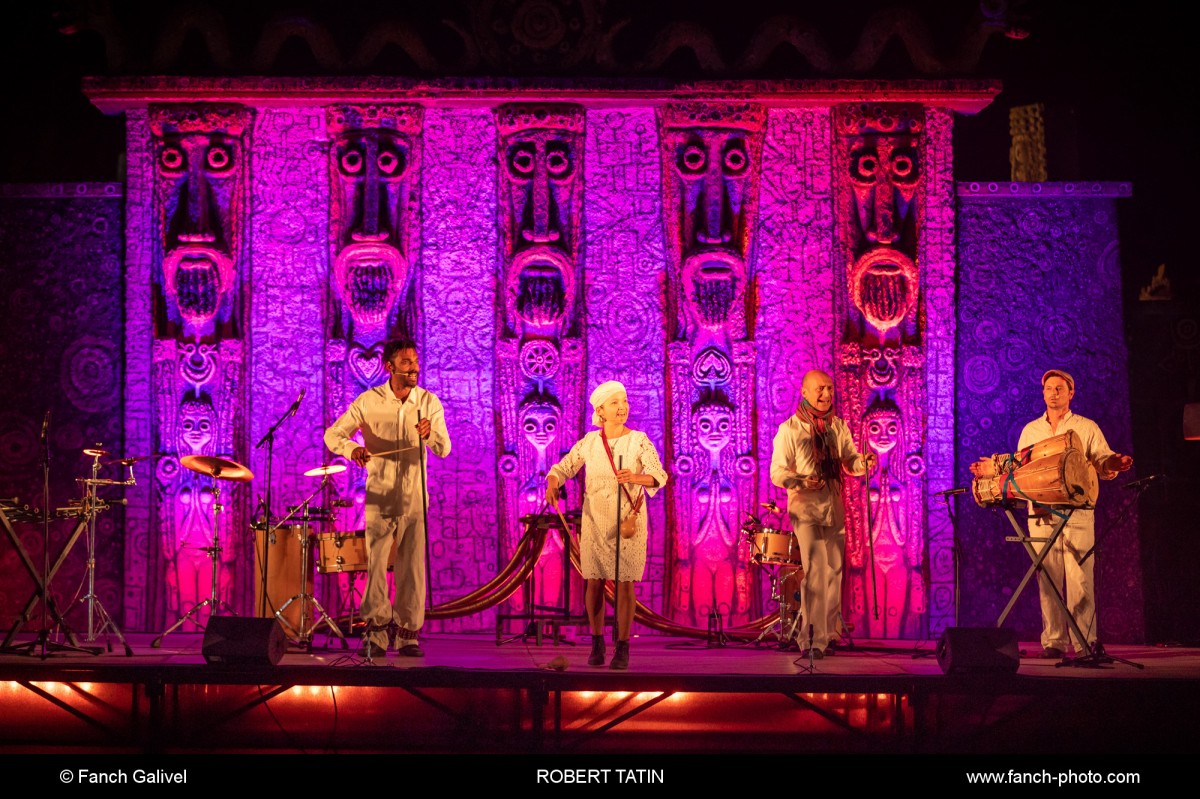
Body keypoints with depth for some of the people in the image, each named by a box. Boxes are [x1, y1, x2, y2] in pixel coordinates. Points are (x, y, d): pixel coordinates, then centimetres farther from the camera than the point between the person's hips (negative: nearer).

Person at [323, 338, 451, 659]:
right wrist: (351, 449, -25)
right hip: (379, 495, -1)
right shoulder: (368, 401, -3)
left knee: (412, 567, 0)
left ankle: (409, 634, 8)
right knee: (375, 564, -4)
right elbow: (333, 434, -3)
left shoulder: (429, 402, 1)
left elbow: (443, 450, -6)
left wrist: (430, 435, -29)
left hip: (414, 497, 1)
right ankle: (375, 634, 2)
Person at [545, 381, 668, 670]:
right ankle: (597, 643, 17)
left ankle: (622, 648, 3)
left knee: (624, 582, -3)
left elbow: (660, 476, -14)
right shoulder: (589, 442, 4)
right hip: (595, 520, 2)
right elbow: (563, 467, 7)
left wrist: (636, 477, -34)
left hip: (628, 520, -2)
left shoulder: (639, 441, -3)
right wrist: (552, 483, -16)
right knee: (594, 581, 3)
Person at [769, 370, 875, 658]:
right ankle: (813, 640, -15)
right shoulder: (789, 429, -5)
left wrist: (863, 462, -14)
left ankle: (830, 633, 25)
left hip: (835, 509, 6)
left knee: (834, 571, 12)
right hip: (805, 509, -6)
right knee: (816, 571, -16)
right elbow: (777, 472, -7)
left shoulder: (838, 426, 11)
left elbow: (850, 460, 9)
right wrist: (802, 482, -24)